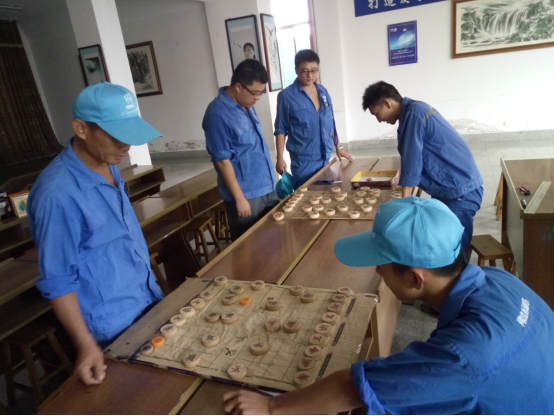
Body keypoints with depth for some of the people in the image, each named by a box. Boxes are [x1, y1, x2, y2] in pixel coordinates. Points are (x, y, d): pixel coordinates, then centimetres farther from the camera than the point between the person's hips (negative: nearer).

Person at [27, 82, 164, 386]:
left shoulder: (107, 164, -2)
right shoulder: (59, 193, -28)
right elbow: (57, 281, -21)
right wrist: (86, 345, -16)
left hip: (149, 303, 8)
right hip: (114, 330, -7)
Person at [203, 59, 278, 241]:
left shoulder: (246, 105, 5)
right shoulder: (218, 114, -19)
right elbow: (222, 160, -19)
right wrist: (239, 198, -17)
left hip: (267, 187, 8)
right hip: (246, 194, -8)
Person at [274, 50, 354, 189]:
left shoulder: (323, 91, 7)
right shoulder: (286, 96, -8)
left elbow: (330, 123, 14)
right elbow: (281, 129, -6)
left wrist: (338, 146, 15)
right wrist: (280, 158, -10)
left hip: (326, 157, 5)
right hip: (303, 160, -5)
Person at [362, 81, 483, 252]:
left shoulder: (414, 113, -19)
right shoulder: (415, 109, 10)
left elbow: (412, 160, -20)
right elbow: (416, 159, 15)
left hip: (461, 191, -10)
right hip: (449, 188, 10)